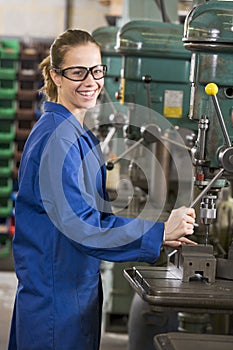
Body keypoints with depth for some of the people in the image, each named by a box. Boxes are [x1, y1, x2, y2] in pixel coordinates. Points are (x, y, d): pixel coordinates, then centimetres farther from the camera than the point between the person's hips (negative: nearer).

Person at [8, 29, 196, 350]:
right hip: (56, 295, -9)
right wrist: (160, 232, -22)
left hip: (78, 284, 9)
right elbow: (79, 224, -25)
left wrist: (161, 234, 7)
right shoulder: (56, 137, -19)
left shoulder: (79, 133, 12)